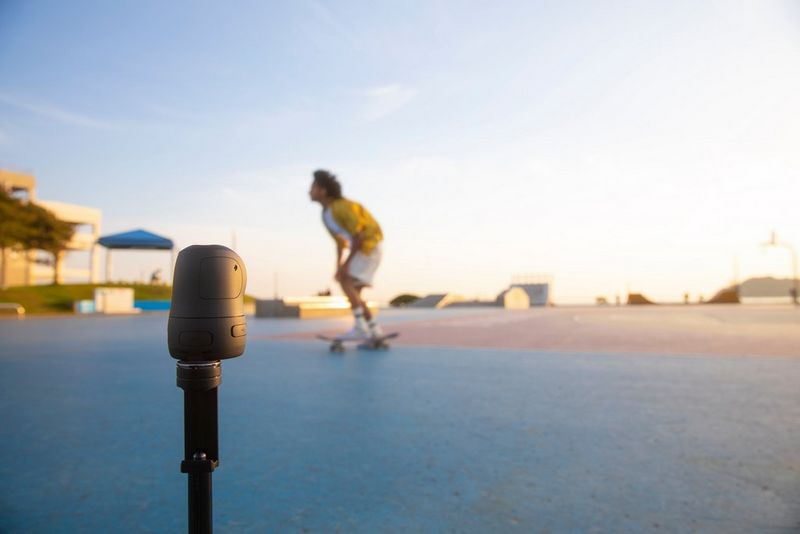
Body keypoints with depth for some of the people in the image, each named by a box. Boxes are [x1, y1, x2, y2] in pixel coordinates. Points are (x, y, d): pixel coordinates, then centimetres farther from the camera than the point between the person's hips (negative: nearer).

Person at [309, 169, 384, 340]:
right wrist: (338, 266, 9)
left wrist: (346, 263, -22)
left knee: (346, 282, -20)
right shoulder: (326, 214, 10)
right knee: (353, 292, 3)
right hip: (362, 250, 9)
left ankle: (360, 328, -22)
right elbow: (341, 242, 17)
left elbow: (359, 235, -24)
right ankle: (374, 329, 7)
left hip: (369, 248, -9)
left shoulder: (341, 206, -22)